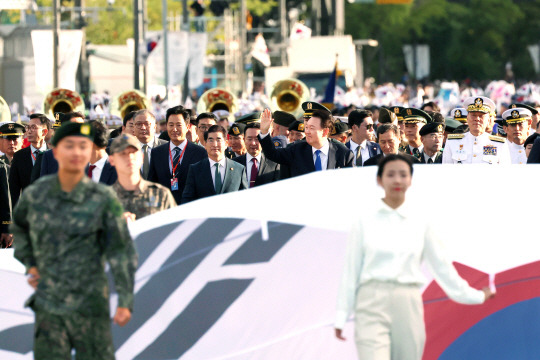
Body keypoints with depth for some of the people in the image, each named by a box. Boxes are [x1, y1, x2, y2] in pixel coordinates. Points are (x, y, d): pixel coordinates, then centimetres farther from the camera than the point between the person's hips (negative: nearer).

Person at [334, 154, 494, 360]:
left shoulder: (420, 223, 8)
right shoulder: (365, 220, 3)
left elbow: (441, 266, 17)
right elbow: (351, 270, 5)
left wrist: (475, 296, 21)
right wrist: (341, 316, 4)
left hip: (408, 308, 3)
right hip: (373, 306, -3)